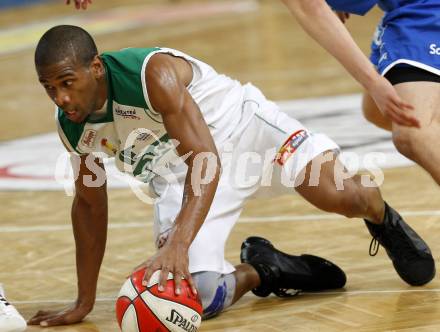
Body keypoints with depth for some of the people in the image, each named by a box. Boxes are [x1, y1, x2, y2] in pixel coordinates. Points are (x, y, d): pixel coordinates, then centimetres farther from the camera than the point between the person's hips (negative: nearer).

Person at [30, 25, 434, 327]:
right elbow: (90, 202, 4)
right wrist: (84, 303, 5)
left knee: (339, 195, -18)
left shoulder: (152, 72, -33)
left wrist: (179, 241, -55)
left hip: (237, 126, -4)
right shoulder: (72, 126, -12)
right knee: (197, 293, -20)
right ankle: (260, 271, 13)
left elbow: (206, 159, -40)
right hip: (180, 179, 4)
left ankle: (383, 219, 21)